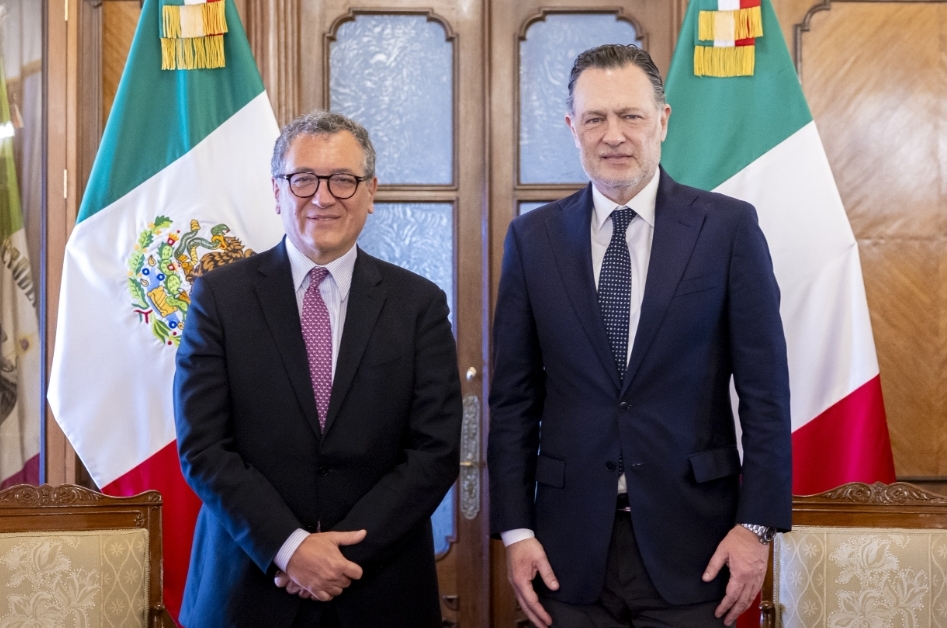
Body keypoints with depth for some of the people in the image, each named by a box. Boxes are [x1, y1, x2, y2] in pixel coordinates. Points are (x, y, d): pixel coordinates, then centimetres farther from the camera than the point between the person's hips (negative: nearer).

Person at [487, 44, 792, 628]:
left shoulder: (729, 226, -3)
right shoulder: (533, 237, 2)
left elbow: (765, 388, -2)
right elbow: (514, 397, 3)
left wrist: (758, 522, -6)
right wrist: (515, 529, 0)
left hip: (690, 541, -1)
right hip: (571, 546, 2)